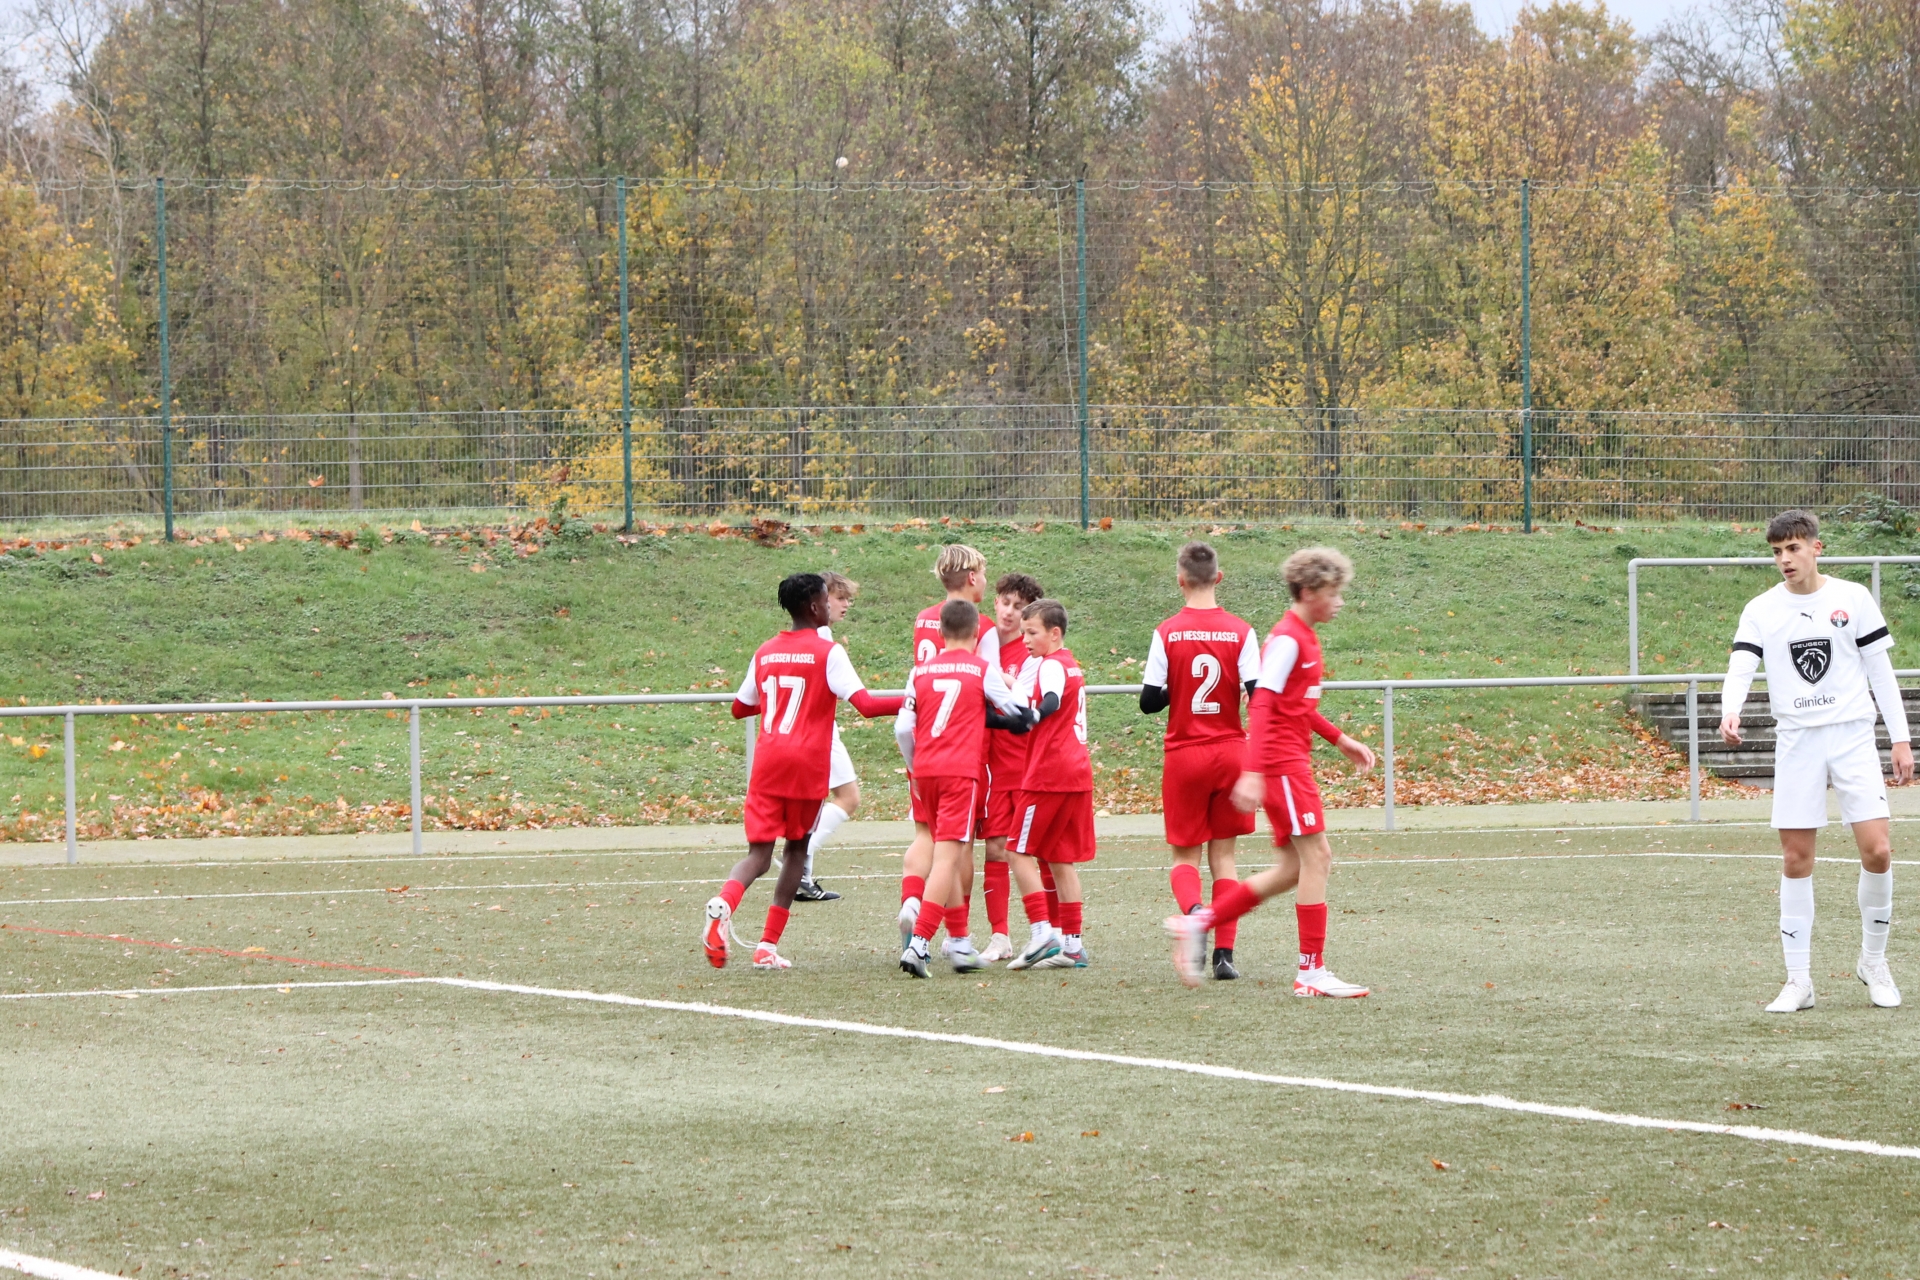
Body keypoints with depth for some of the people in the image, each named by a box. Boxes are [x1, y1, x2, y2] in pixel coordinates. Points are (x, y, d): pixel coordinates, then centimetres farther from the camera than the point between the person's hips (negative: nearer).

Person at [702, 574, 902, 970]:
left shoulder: (765, 654, 12)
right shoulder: (828, 653, -3)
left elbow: (740, 709, 23)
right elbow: (866, 705, -13)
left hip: (766, 761, 3)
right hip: (807, 763, -3)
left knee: (759, 853, 1)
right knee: (797, 848, 13)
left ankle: (724, 902, -33)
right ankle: (768, 945, 8)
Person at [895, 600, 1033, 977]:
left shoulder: (921, 671, 8)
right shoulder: (982, 669, 0)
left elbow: (903, 729, 5)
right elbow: (1016, 712, 12)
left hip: (925, 771, 4)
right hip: (962, 769, -4)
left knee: (947, 856, 16)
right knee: (948, 857, -9)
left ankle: (960, 942, 22)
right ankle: (919, 942, -21)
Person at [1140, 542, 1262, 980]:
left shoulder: (1166, 634, -8)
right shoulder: (1240, 633, -5)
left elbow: (1149, 702, -7)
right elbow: (1258, 698, -10)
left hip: (1184, 755, -1)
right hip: (1230, 752, 1)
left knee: (1185, 854, 10)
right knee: (1223, 854, 11)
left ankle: (1192, 909, -23)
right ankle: (1224, 952, 4)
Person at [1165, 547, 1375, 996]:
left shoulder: (1304, 638, 16)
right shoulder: (1287, 639, -14)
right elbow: (1261, 706, -21)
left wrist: (1340, 740, 25)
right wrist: (1253, 773, -28)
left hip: (1291, 763, 10)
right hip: (1282, 762, -10)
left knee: (1295, 867, 9)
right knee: (1315, 857, -9)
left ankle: (1198, 924, 12)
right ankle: (1312, 971, -6)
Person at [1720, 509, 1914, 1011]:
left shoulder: (1853, 598, 2)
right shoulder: (1760, 611, 3)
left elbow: (1880, 669, 5)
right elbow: (1740, 667, -9)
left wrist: (1900, 738, 1)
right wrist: (1729, 712, -30)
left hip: (1853, 738, -1)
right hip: (1796, 743, 1)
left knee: (1877, 852, -9)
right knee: (1795, 859, -1)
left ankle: (1874, 962, 12)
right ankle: (1799, 981, 5)